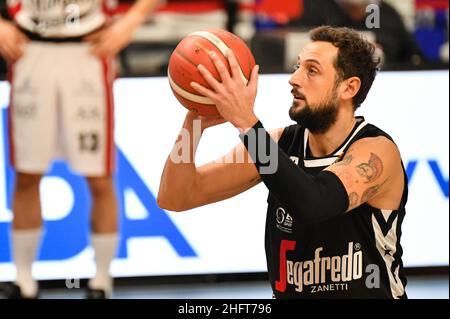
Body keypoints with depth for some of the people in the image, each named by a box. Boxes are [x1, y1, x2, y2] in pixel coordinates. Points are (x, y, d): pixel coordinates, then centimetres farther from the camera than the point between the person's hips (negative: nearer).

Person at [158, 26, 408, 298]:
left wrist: (246, 121, -33)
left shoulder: (377, 151, -14)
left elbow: (312, 204, -33)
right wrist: (194, 125, -17)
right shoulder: (281, 143, -2)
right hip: (289, 293, 4)